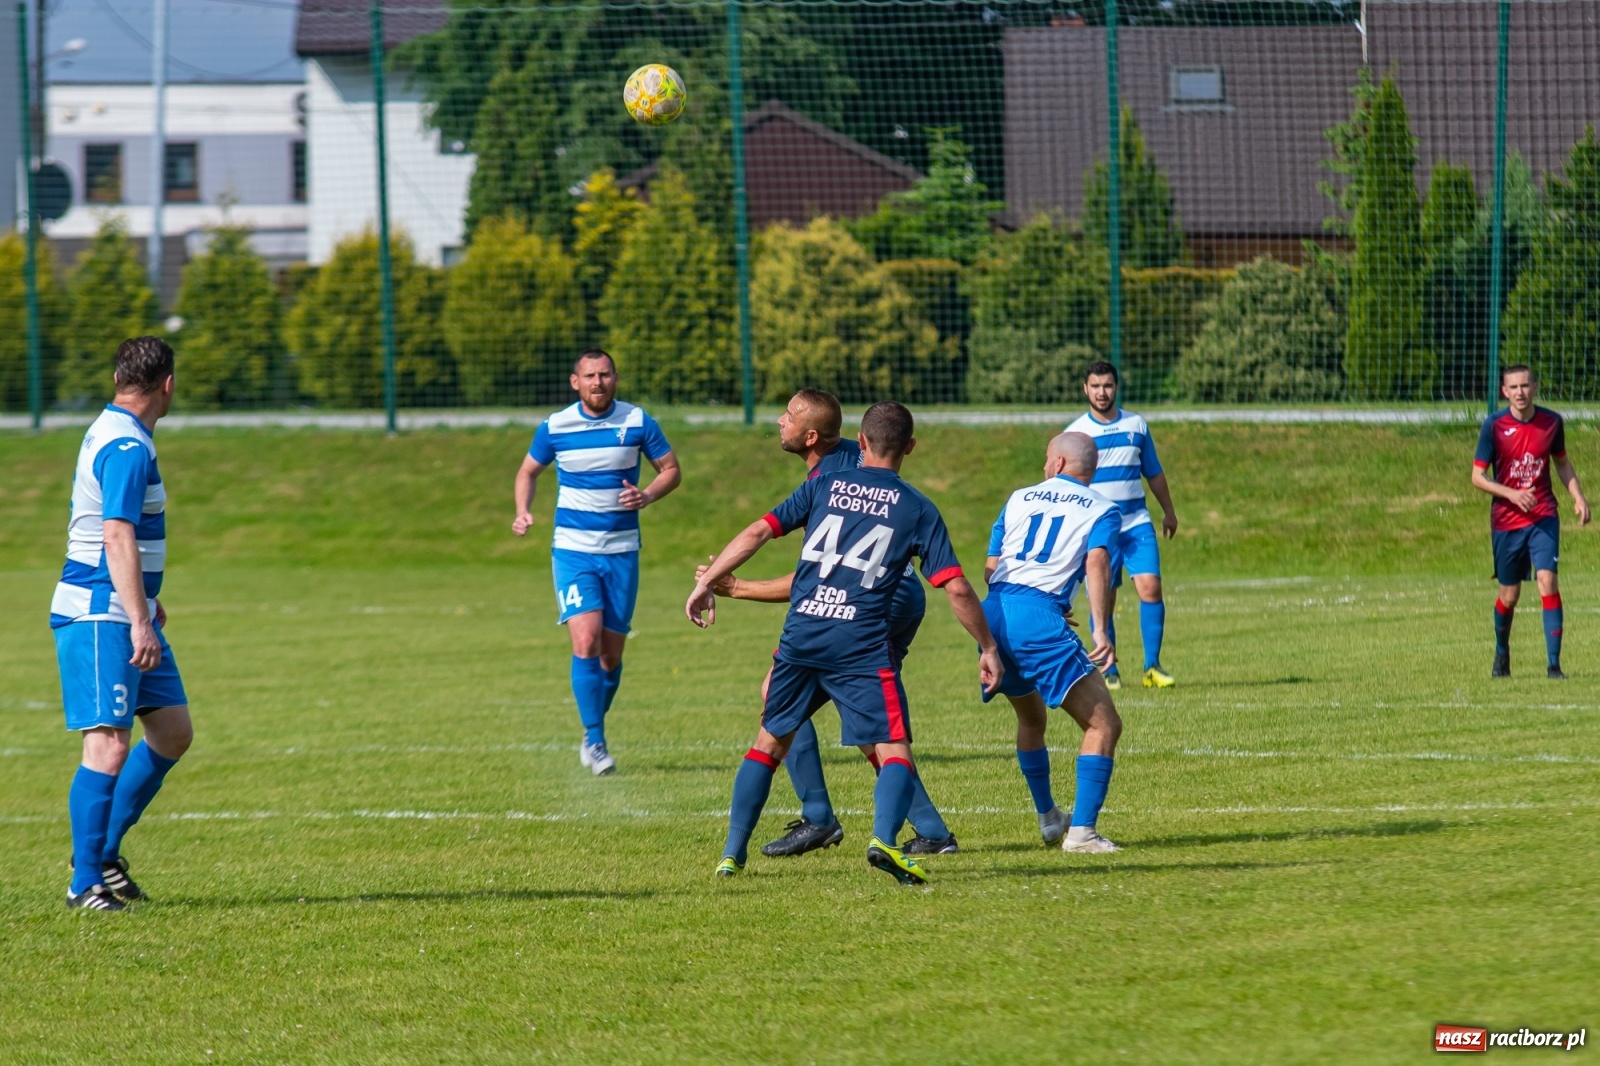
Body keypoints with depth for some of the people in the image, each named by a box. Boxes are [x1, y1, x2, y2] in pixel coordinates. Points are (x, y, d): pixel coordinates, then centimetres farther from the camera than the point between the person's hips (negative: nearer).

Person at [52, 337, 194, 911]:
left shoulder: (112, 434, 16)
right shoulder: (126, 448, -17)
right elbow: (118, 538, -25)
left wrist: (145, 601, 39)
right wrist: (139, 621, -30)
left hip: (127, 612, 10)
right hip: (99, 616, -10)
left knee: (173, 732, 11)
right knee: (109, 748, -12)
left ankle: (102, 850, 18)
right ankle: (86, 882, -9)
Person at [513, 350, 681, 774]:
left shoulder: (638, 423, -2)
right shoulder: (554, 428, -1)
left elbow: (671, 469, 6)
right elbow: (528, 472, 14)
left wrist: (647, 495, -15)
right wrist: (522, 513, -5)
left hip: (622, 551, 1)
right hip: (572, 549, -1)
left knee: (611, 653, 6)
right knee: (586, 641, -18)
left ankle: (593, 735, 27)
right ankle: (594, 740, -10)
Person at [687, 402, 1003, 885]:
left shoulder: (824, 486, 10)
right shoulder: (918, 510, 4)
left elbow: (757, 532, 4)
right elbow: (956, 588, 0)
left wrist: (706, 583, 10)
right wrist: (987, 648, 10)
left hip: (800, 636, 3)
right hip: (862, 646, -3)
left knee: (770, 741, 18)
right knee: (894, 750, 0)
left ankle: (732, 854, 16)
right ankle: (884, 839, -27)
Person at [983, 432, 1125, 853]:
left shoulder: (1019, 499, 22)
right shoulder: (1102, 510, 10)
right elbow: (1097, 562, -10)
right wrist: (1101, 630, -18)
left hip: (992, 613, 5)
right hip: (1039, 617, -5)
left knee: (1031, 719, 28)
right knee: (1103, 725, -2)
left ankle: (1048, 819, 36)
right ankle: (1081, 831, -14)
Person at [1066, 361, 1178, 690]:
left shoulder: (1136, 425, 8)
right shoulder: (1075, 433, 0)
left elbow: (1154, 473, 19)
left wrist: (1169, 511, 23)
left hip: (1137, 524, 2)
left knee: (1150, 587, -12)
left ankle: (1152, 666, -5)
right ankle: (1109, 672, 9)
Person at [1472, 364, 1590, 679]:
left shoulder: (1551, 422, -1)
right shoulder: (1494, 426, -8)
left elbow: (1562, 462, 16)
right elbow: (1478, 477, -6)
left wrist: (1578, 497, 4)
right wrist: (1512, 494, -20)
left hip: (1543, 517, 0)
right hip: (1506, 520, 0)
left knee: (1547, 580, -17)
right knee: (1509, 595, 8)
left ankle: (1554, 664, -16)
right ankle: (1502, 652, 37)